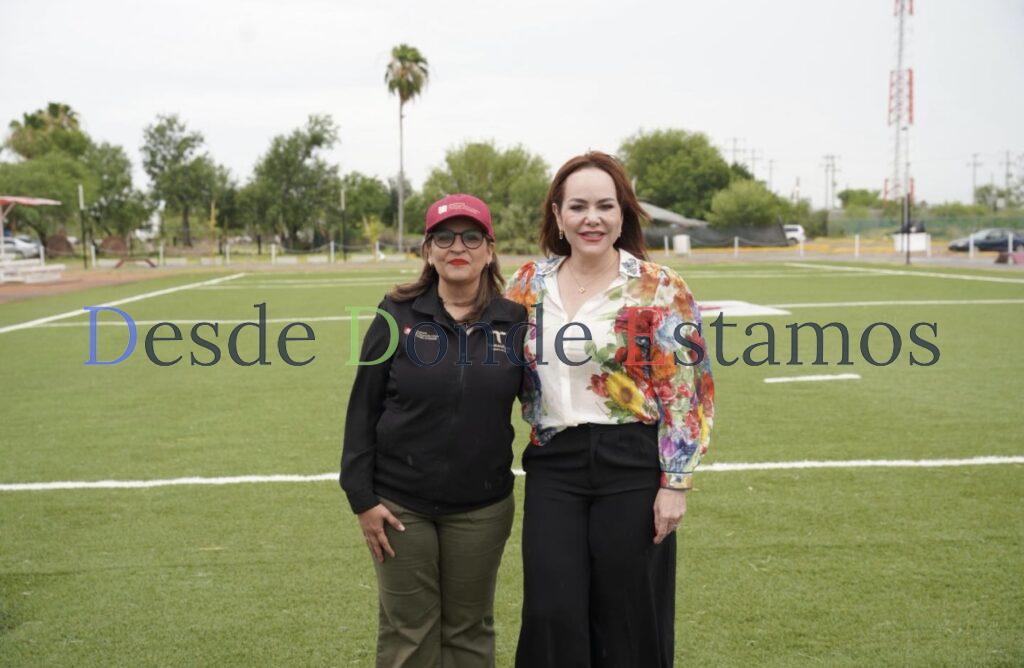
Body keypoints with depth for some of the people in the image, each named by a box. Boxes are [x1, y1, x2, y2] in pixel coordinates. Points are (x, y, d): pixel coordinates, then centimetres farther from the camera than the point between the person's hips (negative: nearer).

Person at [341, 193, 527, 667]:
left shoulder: (514, 322, -1)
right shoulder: (398, 316, -4)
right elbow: (363, 407, -2)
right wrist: (362, 497, -6)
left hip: (482, 508, 1)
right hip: (400, 504, -1)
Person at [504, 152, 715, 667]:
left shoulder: (658, 289, -6)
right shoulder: (529, 284, 6)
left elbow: (685, 392, -8)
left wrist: (675, 483, -11)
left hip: (631, 467, -3)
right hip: (553, 468, 3)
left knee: (627, 621, 5)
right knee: (551, 617, 1)